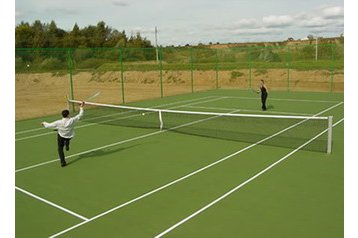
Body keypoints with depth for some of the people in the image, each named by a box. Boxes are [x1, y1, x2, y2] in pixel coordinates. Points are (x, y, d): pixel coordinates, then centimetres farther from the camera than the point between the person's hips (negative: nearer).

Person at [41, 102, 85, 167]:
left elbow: (49, 125, -14)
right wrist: (81, 107, -4)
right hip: (70, 136, 2)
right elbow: (80, 115, -15)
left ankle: (63, 162, 11)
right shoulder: (72, 120, -27)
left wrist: (44, 123, 7)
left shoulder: (59, 122, -27)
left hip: (61, 137, -2)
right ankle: (67, 144, 29)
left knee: (60, 149, 15)